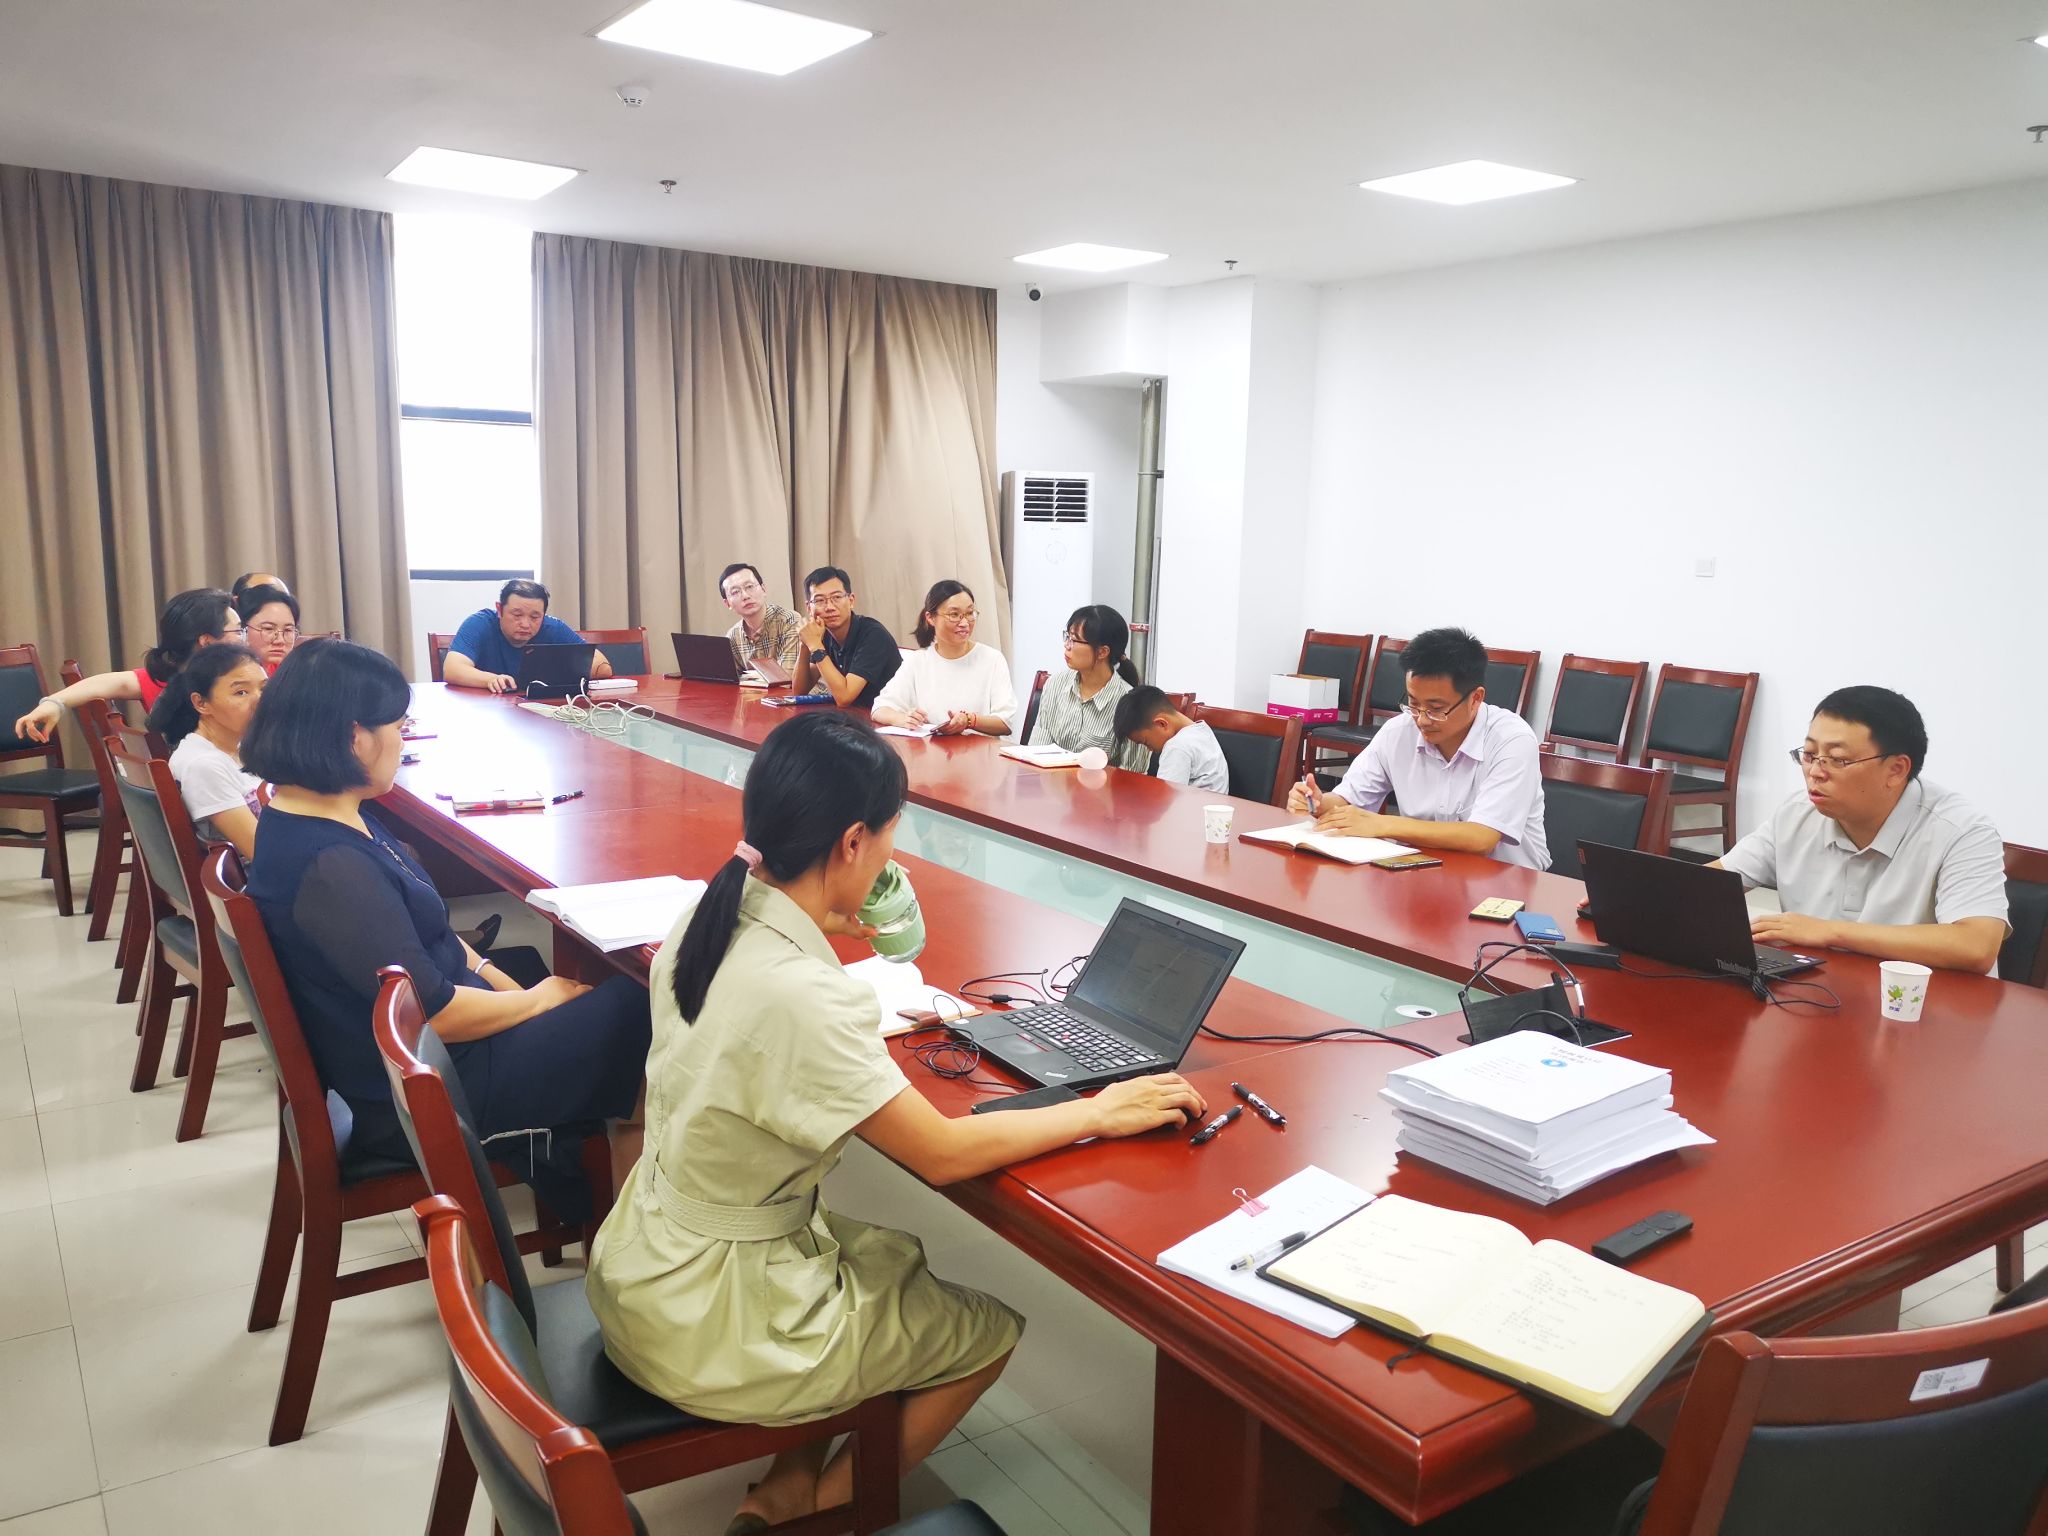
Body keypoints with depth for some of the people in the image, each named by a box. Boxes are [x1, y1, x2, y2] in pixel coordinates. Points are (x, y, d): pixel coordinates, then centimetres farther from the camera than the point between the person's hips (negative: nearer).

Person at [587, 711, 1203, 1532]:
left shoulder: (706, 919, -8)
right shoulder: (800, 997, -33)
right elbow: (943, 1153, -24)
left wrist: (815, 925, 9)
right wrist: (1101, 1112, -14)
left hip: (645, 1262, 8)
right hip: (706, 1322, -8)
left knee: (897, 1258, 27)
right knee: (990, 1332, 11)